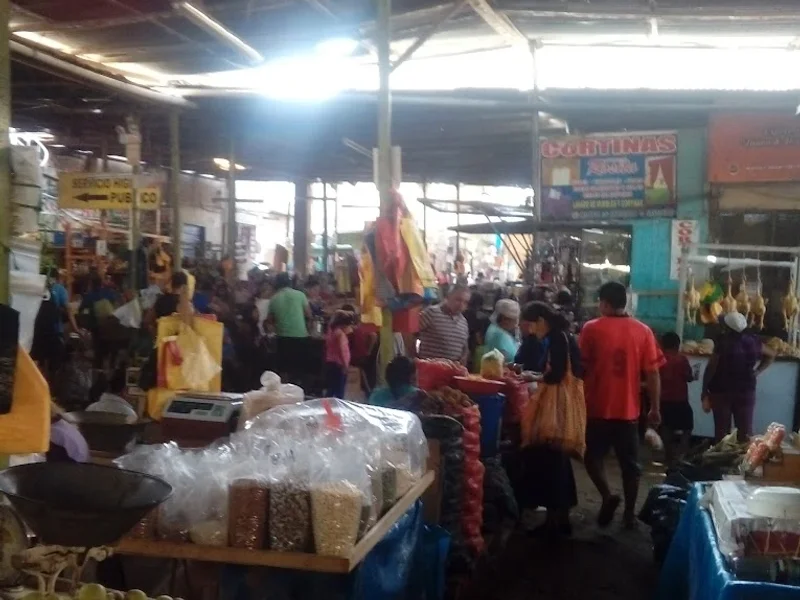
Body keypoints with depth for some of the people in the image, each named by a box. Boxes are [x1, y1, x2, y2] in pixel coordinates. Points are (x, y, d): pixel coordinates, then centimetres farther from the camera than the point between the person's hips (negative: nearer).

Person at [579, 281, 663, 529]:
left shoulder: (591, 329, -6)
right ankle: (630, 513, 16)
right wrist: (655, 408, 5)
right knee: (629, 463, 12)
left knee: (593, 455, 16)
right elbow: (652, 373, -3)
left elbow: (581, 367, -2)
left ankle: (607, 496, -3)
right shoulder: (643, 331, -2)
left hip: (598, 408, -2)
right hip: (629, 409, 2)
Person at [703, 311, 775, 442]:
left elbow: (711, 368, -12)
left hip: (721, 391, -3)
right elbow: (771, 355, 16)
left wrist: (705, 390, -2)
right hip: (746, 391, 3)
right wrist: (757, 372, 12)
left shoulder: (723, 342, -15)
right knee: (745, 430, 6)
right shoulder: (753, 341, -1)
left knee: (722, 430, 4)